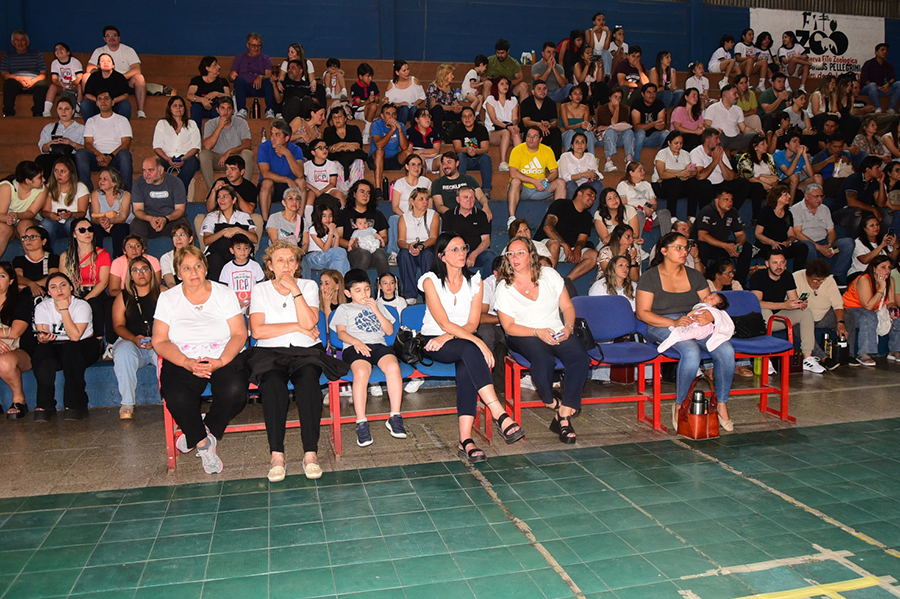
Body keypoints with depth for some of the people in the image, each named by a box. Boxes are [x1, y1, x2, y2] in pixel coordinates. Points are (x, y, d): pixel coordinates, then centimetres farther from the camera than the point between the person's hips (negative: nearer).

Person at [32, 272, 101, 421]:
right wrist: (43, 338, -36)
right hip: (54, 349, 2)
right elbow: (42, 337, -11)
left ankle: (75, 405, -27)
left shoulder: (82, 305, -11)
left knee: (69, 348, -36)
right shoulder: (42, 307, -1)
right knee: (41, 352, -32)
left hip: (84, 348, -2)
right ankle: (45, 405, -23)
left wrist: (64, 309, -23)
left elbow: (75, 336, -24)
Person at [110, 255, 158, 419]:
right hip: (131, 342, 2)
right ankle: (127, 403, -25)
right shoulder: (123, 297, 15)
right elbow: (118, 325, 8)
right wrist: (135, 339, -13)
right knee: (122, 351, -33)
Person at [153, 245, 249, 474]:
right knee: (177, 398, -30)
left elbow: (240, 334, -2)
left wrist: (220, 361, -19)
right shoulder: (168, 298, 6)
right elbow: (160, 340, 0)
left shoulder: (224, 293, 4)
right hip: (182, 361, 0)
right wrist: (187, 363, -17)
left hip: (224, 358, 0)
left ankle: (203, 430, 1)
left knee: (235, 392, -30)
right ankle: (203, 442, -1)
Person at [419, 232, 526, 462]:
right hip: (434, 341, -3)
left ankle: (465, 440, -37)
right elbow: (444, 324, -16)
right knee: (470, 350, -35)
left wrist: (447, 337, -18)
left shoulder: (475, 281, 6)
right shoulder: (431, 281, -6)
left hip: (463, 340, 3)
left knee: (467, 368, -32)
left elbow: (472, 324, -1)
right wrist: (479, 342, -26)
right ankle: (499, 414, -42)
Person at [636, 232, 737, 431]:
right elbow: (642, 312, -6)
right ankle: (679, 405, -17)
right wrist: (674, 323, -18)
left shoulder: (694, 276, 17)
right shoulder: (650, 277, 2)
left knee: (726, 350, -24)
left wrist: (710, 316, -10)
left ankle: (722, 405, -9)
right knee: (692, 351, -36)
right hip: (662, 327, -5)